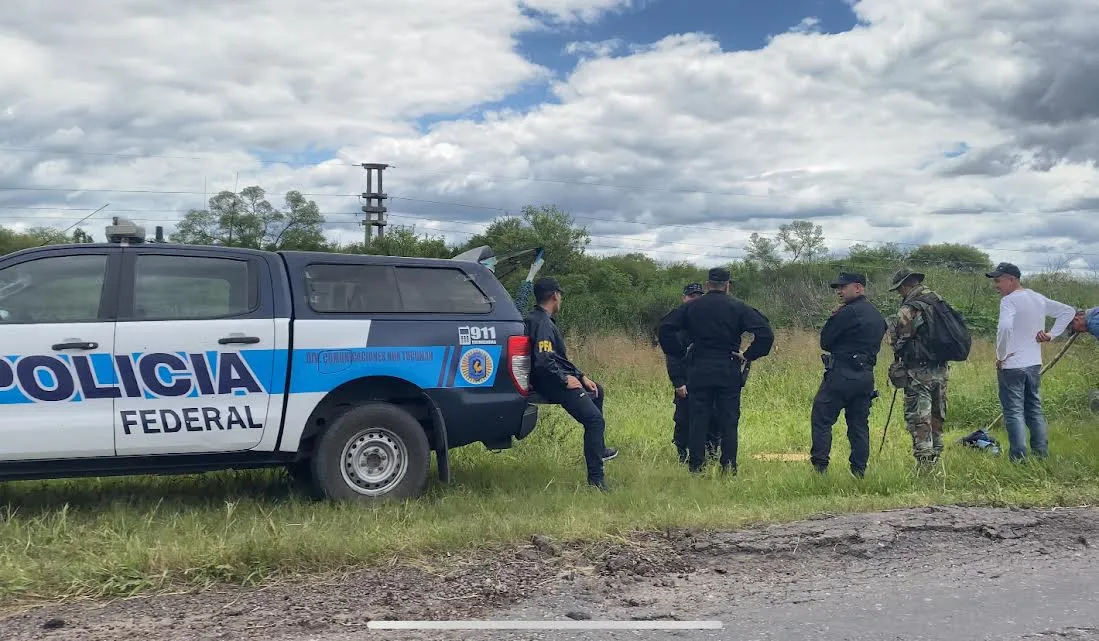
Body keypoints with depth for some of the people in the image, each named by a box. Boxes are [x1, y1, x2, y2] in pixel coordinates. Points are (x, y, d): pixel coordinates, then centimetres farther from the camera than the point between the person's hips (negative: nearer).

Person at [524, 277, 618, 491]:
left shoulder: (542, 319, 14)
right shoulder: (541, 323, -20)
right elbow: (543, 361, -31)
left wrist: (580, 376, 11)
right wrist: (565, 379, -18)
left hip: (559, 378, 12)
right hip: (554, 384, -12)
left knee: (597, 391, 31)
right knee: (595, 420, -17)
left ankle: (598, 449, 39)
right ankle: (595, 479, -15)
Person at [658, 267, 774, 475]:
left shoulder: (690, 307, 2)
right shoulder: (738, 307, -1)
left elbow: (666, 329, -3)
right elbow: (766, 333, -10)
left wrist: (680, 354, 4)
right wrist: (749, 355, -2)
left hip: (698, 372, 1)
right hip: (729, 373, -1)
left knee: (698, 420, 7)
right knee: (728, 422, 6)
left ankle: (695, 466, 9)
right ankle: (729, 467, 7)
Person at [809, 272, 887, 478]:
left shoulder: (848, 312, -13)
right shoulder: (878, 316, 14)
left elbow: (825, 341, -8)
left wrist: (833, 316, 5)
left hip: (842, 374, -8)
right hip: (866, 375, 8)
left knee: (821, 419, -1)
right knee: (859, 425, 12)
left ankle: (820, 466, -6)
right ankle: (859, 470, 14)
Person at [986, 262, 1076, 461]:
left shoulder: (1009, 300, -16)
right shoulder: (1039, 299, 10)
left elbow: (1004, 327, -31)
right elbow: (1069, 311, 19)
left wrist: (1001, 355, -18)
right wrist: (1052, 334, 11)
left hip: (1011, 366, -8)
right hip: (1035, 364, 8)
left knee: (1014, 413, -2)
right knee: (1035, 411, 16)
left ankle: (1019, 458, -2)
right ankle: (1042, 455, 21)